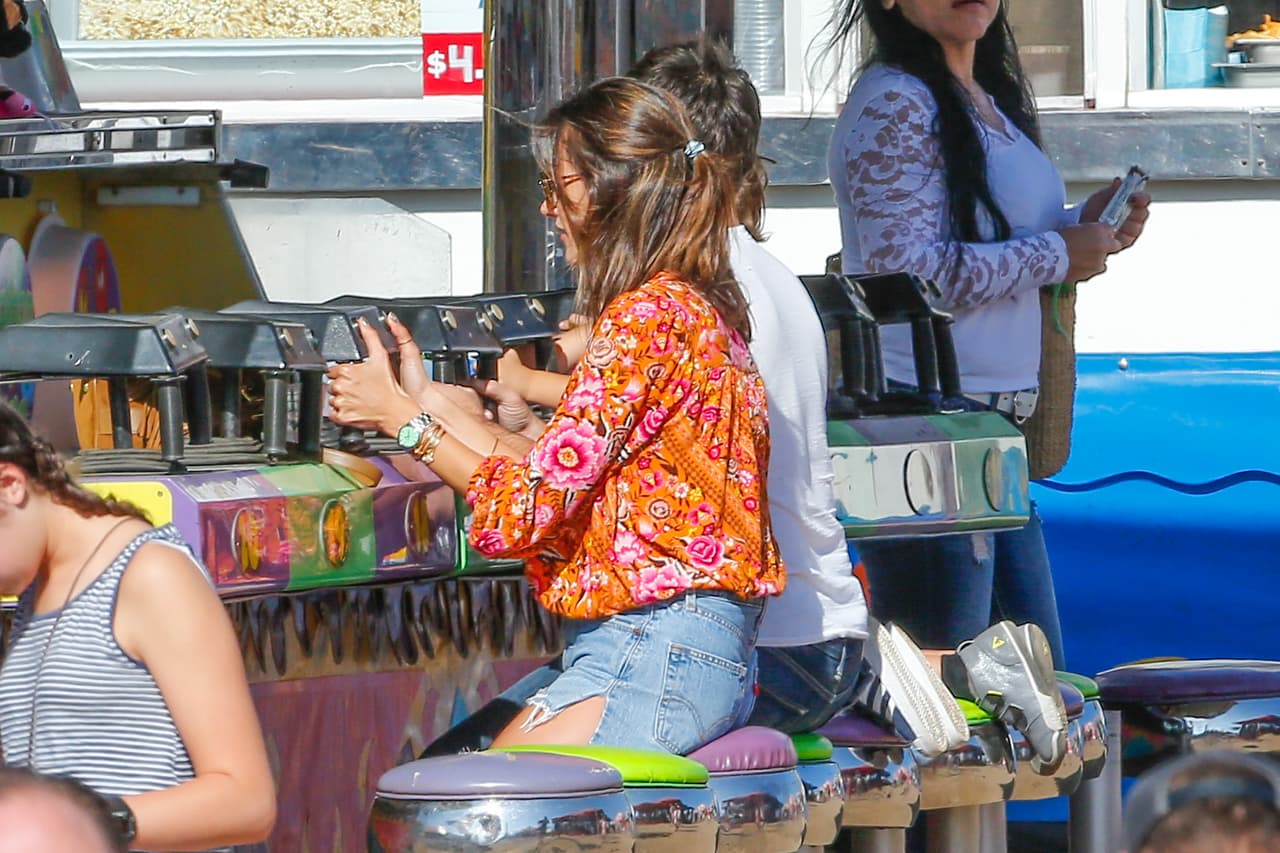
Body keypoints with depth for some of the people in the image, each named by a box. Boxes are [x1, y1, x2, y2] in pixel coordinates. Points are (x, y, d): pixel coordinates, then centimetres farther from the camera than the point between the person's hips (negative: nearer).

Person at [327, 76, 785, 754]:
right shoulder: (697, 306, 19)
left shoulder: (649, 315, -13)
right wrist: (426, 400, 20)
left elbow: (528, 507, -14)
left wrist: (399, 415, -2)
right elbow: (566, 486, 16)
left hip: (658, 656, -10)